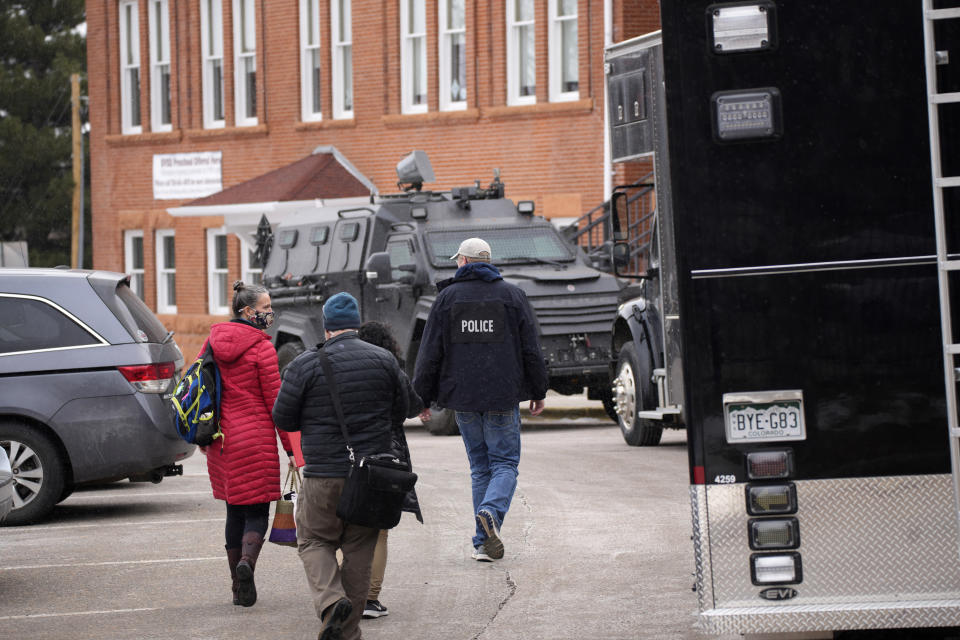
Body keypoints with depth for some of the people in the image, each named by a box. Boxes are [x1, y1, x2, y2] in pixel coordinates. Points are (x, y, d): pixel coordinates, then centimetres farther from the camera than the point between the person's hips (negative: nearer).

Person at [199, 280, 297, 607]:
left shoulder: (213, 341, 6)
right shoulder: (262, 348, -11)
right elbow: (275, 402, -10)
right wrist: (291, 448, -4)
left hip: (222, 437, 6)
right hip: (256, 437, -6)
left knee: (235, 510, 14)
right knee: (257, 511, 0)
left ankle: (239, 587, 14)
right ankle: (247, 561, -28)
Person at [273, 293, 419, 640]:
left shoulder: (305, 365, -8)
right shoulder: (384, 360, 1)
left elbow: (282, 418, -2)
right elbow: (402, 410, 11)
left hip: (324, 475, -3)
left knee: (314, 540, 11)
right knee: (360, 548, 10)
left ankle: (330, 599, -15)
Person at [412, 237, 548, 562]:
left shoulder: (447, 297, 1)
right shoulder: (512, 295, 2)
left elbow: (430, 352, 0)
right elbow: (531, 349, 3)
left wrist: (422, 397, 7)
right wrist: (538, 392, 13)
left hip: (463, 395, 1)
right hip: (503, 395, -1)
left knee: (479, 466, 10)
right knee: (504, 462, 5)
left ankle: (484, 542, 5)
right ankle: (491, 512, -24)